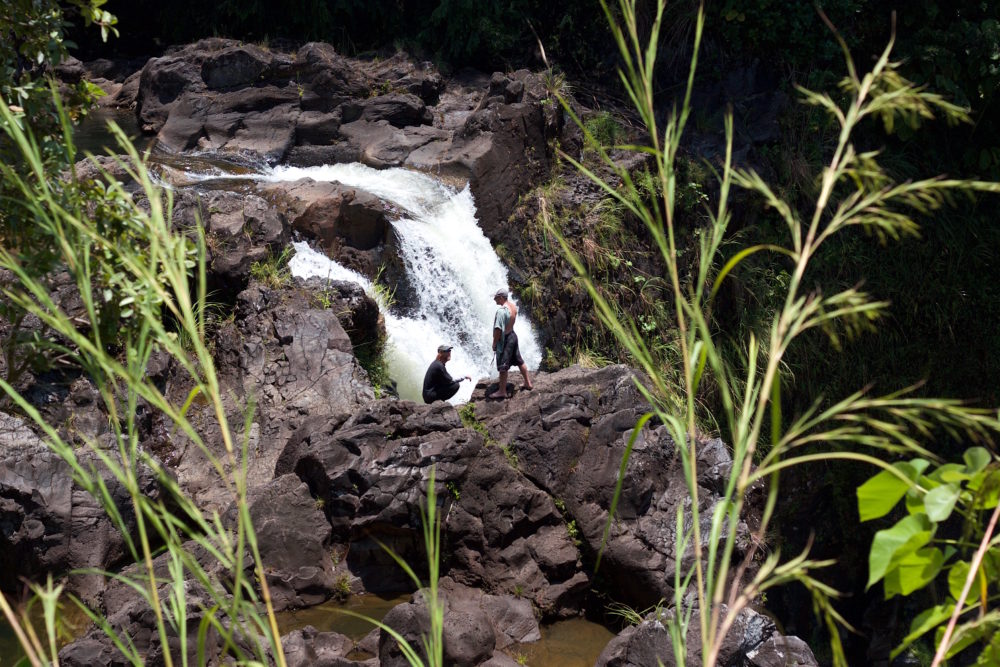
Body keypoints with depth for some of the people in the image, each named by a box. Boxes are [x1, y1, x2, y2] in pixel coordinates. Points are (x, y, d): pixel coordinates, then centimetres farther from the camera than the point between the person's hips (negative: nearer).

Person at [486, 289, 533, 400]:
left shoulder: (501, 310, -27)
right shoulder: (513, 306, 1)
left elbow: (498, 329, -26)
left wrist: (494, 343, -16)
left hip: (505, 339, -9)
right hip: (513, 336, 9)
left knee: (502, 366, 1)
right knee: (519, 361, 21)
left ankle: (502, 391, 9)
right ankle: (528, 383, 34)